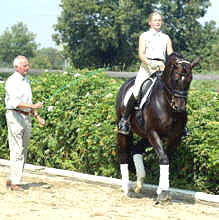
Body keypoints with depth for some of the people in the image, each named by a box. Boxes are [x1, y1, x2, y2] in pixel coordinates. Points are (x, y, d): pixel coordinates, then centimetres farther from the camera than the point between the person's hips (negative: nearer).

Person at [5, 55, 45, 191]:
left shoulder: (26, 80, 15)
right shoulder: (12, 81, -12)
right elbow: (14, 102, -23)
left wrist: (37, 116, 16)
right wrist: (33, 106, -30)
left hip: (26, 117, 8)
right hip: (15, 115, -8)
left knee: (23, 150, 8)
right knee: (17, 150, -9)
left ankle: (13, 180, 15)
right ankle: (15, 183, -7)